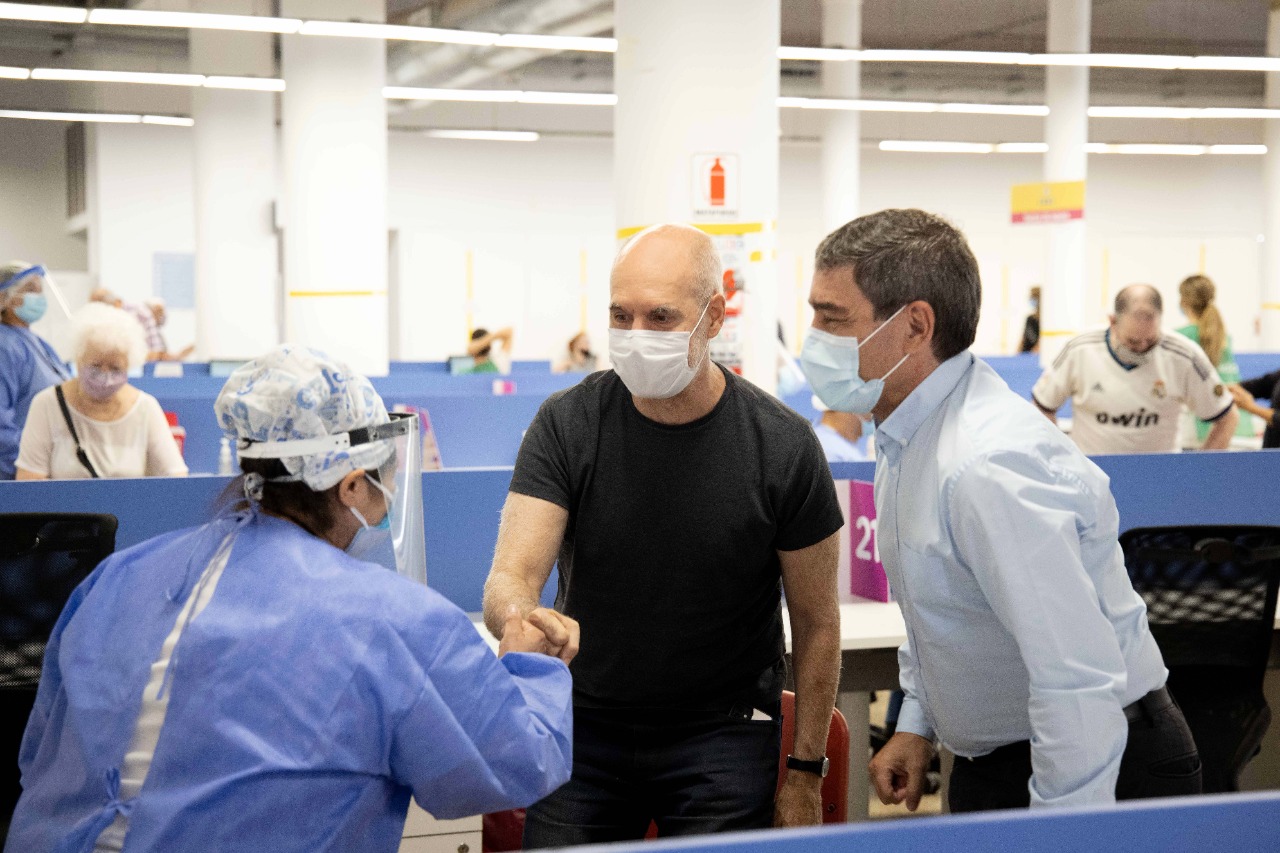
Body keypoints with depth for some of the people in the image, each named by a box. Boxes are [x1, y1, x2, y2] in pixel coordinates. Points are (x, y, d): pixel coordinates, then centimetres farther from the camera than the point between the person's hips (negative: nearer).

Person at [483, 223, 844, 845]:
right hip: (583, 726, 2)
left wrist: (804, 773, -2)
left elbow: (816, 623, -4)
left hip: (722, 735, -1)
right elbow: (509, 580, -18)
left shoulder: (782, 446, -14)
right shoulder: (566, 425, -11)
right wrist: (525, 620, -43)